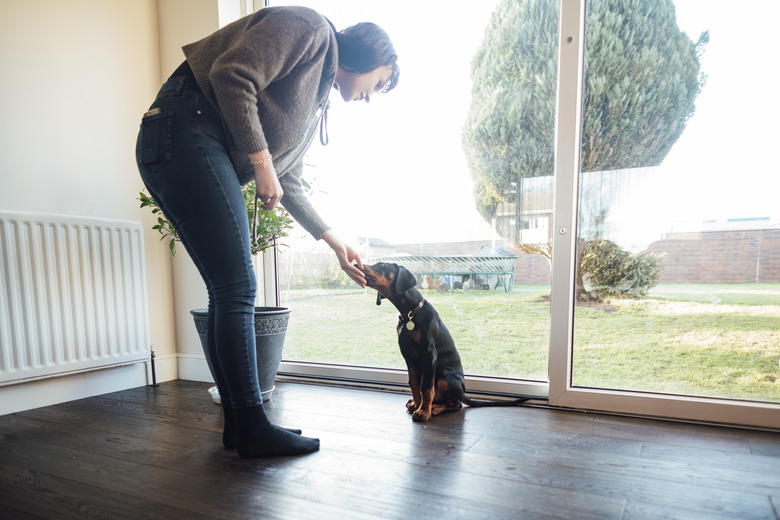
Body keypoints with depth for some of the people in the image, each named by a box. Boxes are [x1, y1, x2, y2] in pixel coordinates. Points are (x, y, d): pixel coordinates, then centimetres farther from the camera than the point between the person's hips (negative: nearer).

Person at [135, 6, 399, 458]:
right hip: (186, 132, -10)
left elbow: (287, 183, 22)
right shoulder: (309, 27, -1)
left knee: (229, 292, 6)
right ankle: (253, 429, 0)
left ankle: (238, 424, 15)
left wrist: (335, 242, 22)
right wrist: (262, 163, -13)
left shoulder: (317, 103, 23)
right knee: (238, 289, -11)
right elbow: (231, 76, -16)